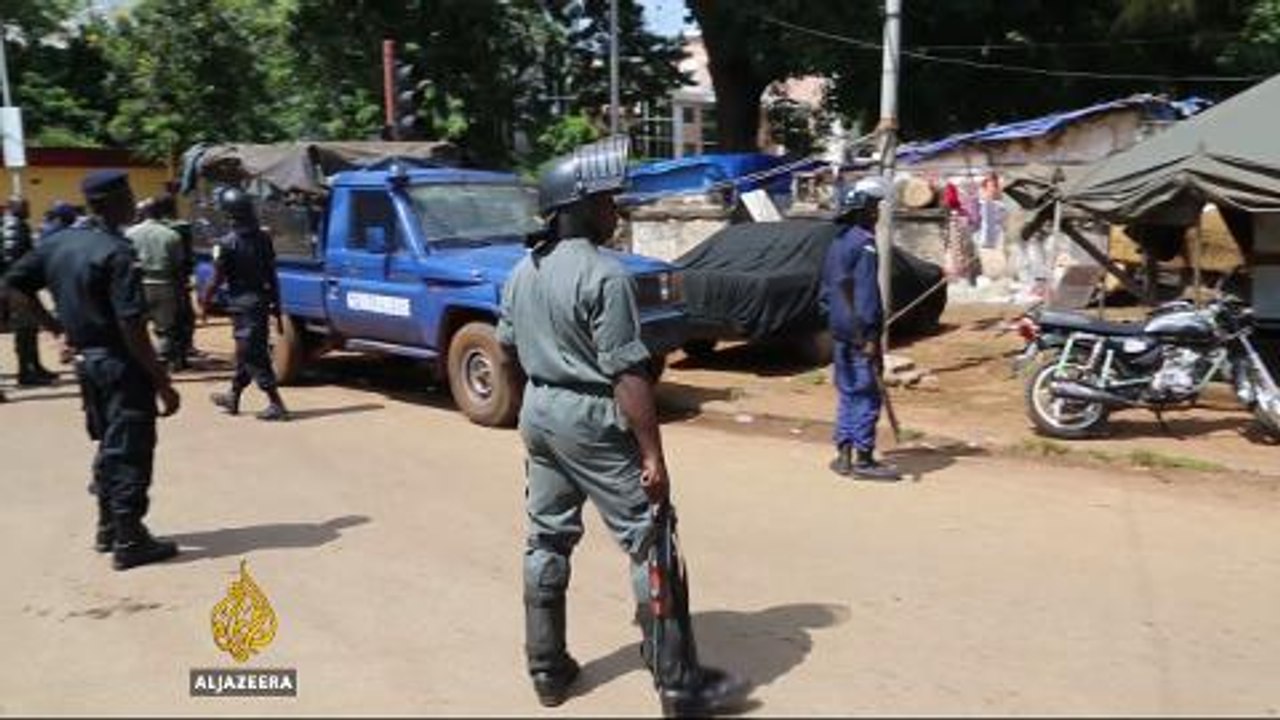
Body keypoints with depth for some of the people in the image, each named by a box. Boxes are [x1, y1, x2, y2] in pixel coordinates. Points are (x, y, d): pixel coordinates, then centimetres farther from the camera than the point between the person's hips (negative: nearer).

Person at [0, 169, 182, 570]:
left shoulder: (58, 244, 6)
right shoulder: (115, 252, -18)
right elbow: (131, 327, -23)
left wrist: (53, 325, 15)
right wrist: (163, 383, -19)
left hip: (86, 360, 8)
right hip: (120, 364, -8)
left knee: (109, 446, 20)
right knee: (130, 452, -2)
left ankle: (108, 529, 29)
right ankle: (129, 542, 2)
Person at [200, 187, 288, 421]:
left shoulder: (226, 243, -14)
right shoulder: (263, 238, 4)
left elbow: (217, 278, -9)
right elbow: (272, 275, 7)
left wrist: (205, 300, 6)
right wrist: (275, 303, 13)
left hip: (242, 304, -7)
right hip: (262, 302, 7)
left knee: (253, 356, -4)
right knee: (248, 353, 18)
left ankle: (276, 404, -8)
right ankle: (233, 397, 34)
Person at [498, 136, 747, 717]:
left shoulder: (522, 272, 8)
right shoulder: (603, 273, -18)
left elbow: (507, 347, 17)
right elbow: (627, 374, -22)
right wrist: (653, 452, -19)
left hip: (538, 414, 9)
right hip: (593, 421, -8)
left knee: (546, 542, 16)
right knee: (649, 545, -1)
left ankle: (547, 670, 26)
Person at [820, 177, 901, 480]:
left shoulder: (838, 242, 15)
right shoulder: (864, 243, -14)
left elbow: (826, 291, 20)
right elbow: (866, 293, -19)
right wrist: (868, 335, -21)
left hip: (840, 331, 9)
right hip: (859, 332, -9)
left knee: (848, 392, 14)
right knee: (867, 395, -4)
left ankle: (843, 455, 17)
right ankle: (864, 459, 0)